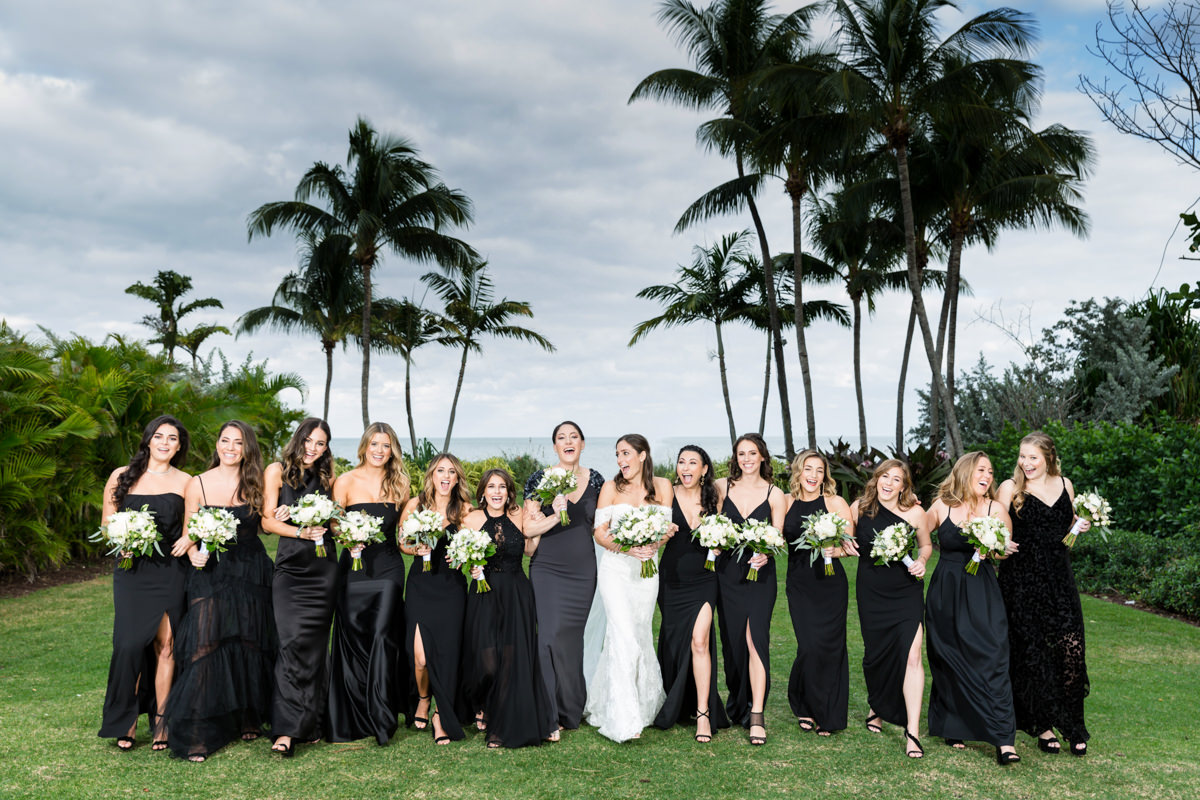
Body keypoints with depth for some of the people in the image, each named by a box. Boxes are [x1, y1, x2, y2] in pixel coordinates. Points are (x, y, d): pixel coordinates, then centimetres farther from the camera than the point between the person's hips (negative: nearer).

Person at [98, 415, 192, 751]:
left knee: (165, 644, -1)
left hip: (170, 571, 0)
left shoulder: (185, 482, 7)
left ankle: (159, 720, 10)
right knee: (130, 642, -7)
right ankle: (126, 720, 10)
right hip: (131, 571, 0)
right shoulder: (122, 476, 7)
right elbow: (106, 521, 11)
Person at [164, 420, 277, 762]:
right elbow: (189, 534, 3)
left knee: (250, 647, 9)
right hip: (210, 572, -2)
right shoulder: (198, 484, -2)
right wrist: (194, 552, -18)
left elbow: (261, 522, 6)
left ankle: (248, 720, 27)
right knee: (206, 647, -9)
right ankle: (197, 736, -3)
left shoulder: (256, 483, 2)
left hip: (251, 573, 2)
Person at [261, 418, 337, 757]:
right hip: (290, 565, -3)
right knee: (293, 641, -13)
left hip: (324, 567, 3)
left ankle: (310, 724, 11)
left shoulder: (326, 478, 15)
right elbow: (268, 521, 0)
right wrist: (301, 531, -14)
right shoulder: (277, 471, 6)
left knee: (315, 644, 3)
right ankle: (287, 728, -12)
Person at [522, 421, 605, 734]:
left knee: (572, 637, 7)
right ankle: (550, 714, -2)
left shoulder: (595, 480, 6)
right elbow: (528, 528, -7)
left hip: (583, 570, 3)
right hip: (547, 569, -2)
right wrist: (555, 515, -20)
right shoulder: (540, 479, -3)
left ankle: (571, 710, 22)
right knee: (551, 634, -11)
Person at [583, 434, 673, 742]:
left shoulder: (662, 486, 5)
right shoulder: (611, 487, 1)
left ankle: (645, 703, 32)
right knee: (625, 638, -12)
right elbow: (600, 532, -2)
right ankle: (624, 721, -10)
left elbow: (667, 528, 1)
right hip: (615, 568, -2)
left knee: (641, 635, 11)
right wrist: (628, 547, -18)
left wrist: (653, 545, -20)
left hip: (647, 569, 2)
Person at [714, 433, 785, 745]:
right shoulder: (722, 487, 6)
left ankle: (756, 716, -10)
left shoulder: (774, 494, 2)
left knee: (755, 638, -12)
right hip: (728, 571, 2)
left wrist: (765, 554, -20)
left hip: (760, 573, -2)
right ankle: (738, 704, 28)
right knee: (732, 640, 8)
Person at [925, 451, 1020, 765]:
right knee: (949, 661, 8)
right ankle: (952, 728, 24)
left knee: (991, 659, -8)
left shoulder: (996, 509, 0)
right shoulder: (941, 507, 0)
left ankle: (1003, 739, -6)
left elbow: (1008, 550, 7)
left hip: (983, 594, -1)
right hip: (944, 594, 1)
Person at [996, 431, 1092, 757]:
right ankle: (1042, 725, 15)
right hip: (1022, 580, -3)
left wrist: (1082, 525, 3)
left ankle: (1071, 725, 10)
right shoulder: (1010, 488, -3)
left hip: (1059, 578, 3)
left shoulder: (1064, 485, 9)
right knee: (1032, 651, 2)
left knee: (1070, 647, -5)